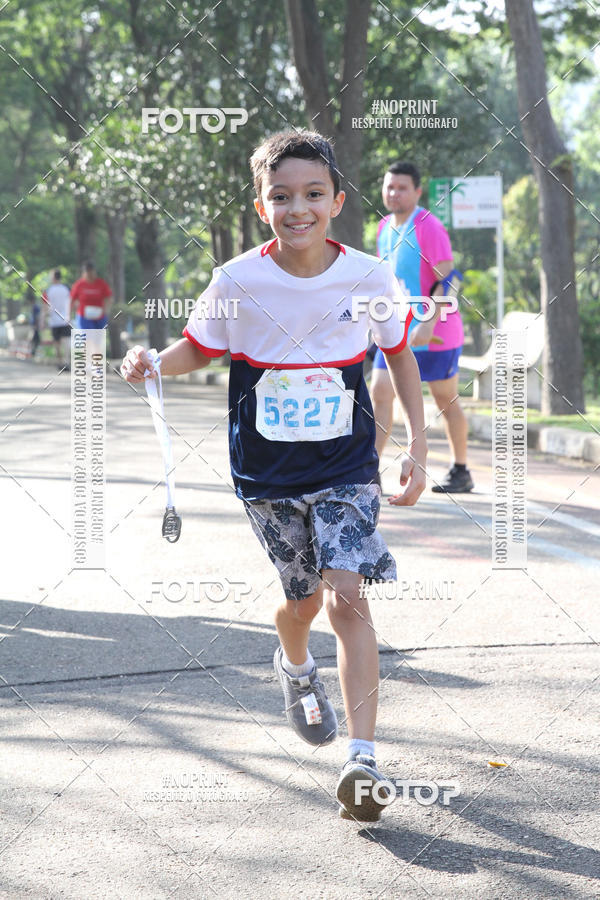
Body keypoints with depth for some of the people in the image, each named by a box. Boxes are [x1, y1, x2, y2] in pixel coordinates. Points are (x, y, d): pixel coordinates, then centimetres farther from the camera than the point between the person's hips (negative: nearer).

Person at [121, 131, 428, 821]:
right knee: (304, 597, 12)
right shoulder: (237, 281, -10)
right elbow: (198, 349, 5)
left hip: (345, 466, -1)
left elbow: (400, 355, 7)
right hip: (266, 472, 1)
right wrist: (152, 363, -17)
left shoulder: (369, 277, -8)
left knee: (347, 597, -15)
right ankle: (294, 666, 50)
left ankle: (362, 760, -15)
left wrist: (417, 445, 2)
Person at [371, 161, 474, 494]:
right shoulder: (385, 228, 8)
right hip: (396, 333, 7)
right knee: (379, 395, -4)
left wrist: (428, 324, -27)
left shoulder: (429, 228, -16)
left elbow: (447, 280, -20)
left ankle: (461, 472, 20)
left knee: (446, 402, 6)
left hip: (435, 333, -7)